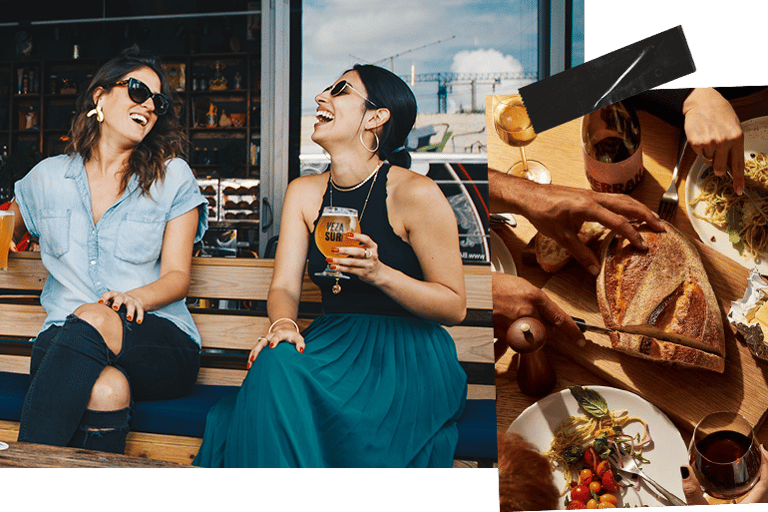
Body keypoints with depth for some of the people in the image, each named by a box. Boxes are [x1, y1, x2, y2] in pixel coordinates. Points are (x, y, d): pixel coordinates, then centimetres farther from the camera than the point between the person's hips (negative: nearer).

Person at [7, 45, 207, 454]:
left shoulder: (173, 177, 8)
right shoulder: (48, 177, 15)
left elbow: (177, 275, 2)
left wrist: (135, 297, -19)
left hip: (159, 339, -1)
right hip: (62, 341, 1)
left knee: (91, 321, -36)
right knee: (106, 389, -36)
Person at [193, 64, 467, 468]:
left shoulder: (416, 193, -8)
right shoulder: (304, 193, 11)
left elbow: (454, 307, -6)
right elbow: (284, 286, 4)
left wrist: (379, 273, -21)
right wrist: (283, 324, -20)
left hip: (408, 351, -5)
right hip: (332, 341, 5)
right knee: (275, 364, -28)